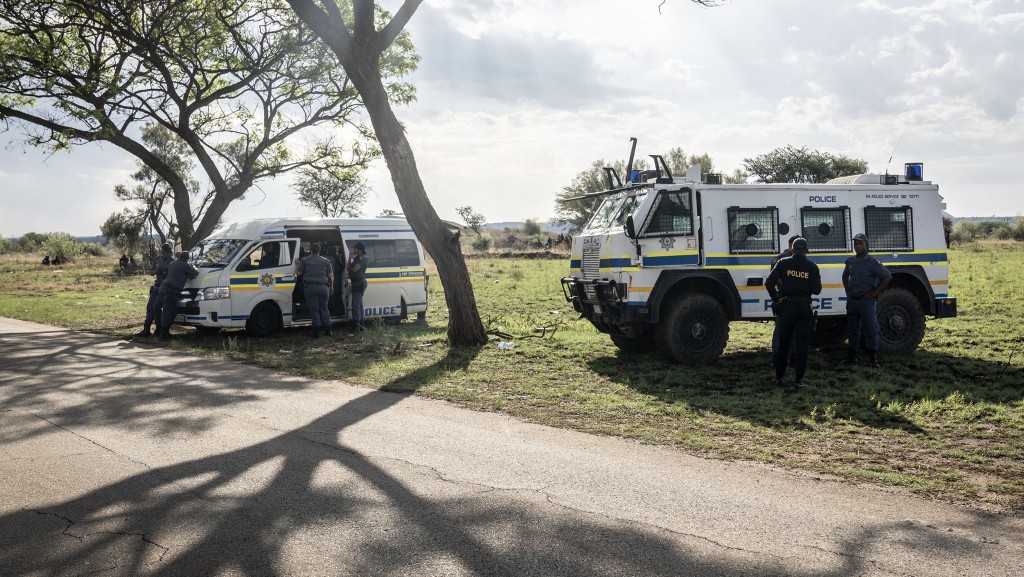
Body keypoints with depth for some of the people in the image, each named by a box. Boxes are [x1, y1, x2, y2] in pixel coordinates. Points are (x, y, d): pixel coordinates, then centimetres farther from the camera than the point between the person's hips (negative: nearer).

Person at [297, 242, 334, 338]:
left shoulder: (305, 260, 1)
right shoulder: (326, 261, 7)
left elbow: (298, 273, 3)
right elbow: (331, 275, 5)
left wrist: (298, 264, 21)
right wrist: (331, 286, 17)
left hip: (310, 287, -2)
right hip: (323, 287, 2)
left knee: (314, 310, 5)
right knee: (324, 308, 16)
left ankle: (317, 332, 4)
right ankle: (328, 330, 15)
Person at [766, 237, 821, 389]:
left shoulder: (783, 263, -2)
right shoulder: (812, 267, -1)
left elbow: (769, 282, -10)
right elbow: (816, 290, -2)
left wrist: (776, 300, -1)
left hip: (786, 306, 1)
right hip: (804, 307, -1)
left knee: (783, 343, 12)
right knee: (802, 344, 3)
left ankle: (779, 377, 19)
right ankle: (799, 380, 1)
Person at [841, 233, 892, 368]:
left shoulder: (873, 262, -7)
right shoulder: (850, 261, 10)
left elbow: (888, 277, -9)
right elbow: (845, 276, 27)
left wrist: (875, 293, -10)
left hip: (866, 301, -6)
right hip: (852, 300, 6)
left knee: (870, 330, -5)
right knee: (852, 330, 12)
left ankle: (873, 360, -2)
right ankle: (851, 356, 20)